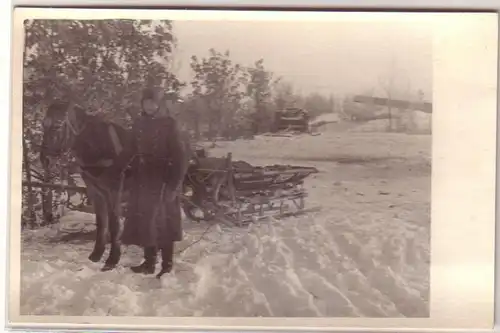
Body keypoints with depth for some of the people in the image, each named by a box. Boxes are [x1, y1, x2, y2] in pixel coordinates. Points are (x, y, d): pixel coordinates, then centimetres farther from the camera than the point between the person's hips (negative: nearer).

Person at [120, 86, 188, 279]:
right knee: (143, 220, 10)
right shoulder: (138, 123, 8)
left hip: (162, 181, -5)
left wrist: (174, 184, -16)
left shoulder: (168, 124, -8)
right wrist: (133, 173, 5)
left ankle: (167, 266, 10)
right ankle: (149, 262, 24)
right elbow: (133, 151, 14)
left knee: (163, 221, 0)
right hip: (142, 180, 6)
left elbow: (180, 156, -11)